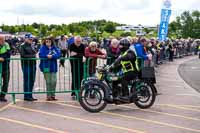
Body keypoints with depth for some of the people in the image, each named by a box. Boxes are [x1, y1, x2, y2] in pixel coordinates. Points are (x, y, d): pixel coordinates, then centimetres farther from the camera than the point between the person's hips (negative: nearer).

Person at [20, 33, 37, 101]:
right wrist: (32, 56, -12)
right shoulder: (23, 46, -5)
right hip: (26, 65, -7)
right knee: (27, 81, -4)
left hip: (33, 65, 7)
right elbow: (23, 55, -14)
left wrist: (34, 55, 0)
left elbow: (35, 52, 22)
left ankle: (30, 96, 15)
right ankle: (26, 96, 2)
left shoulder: (32, 46, 18)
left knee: (32, 81, 8)